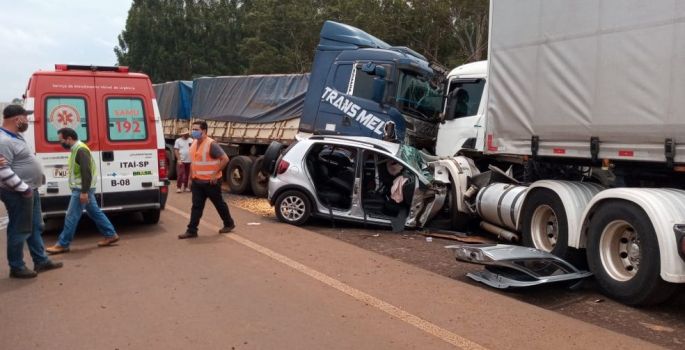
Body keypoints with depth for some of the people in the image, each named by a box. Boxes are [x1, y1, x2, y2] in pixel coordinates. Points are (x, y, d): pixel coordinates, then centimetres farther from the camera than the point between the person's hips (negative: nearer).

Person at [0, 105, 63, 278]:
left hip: (30, 190, 10)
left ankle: (41, 261, 26)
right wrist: (23, 188, -22)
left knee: (35, 227, 16)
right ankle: (16, 268, 11)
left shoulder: (15, 136, 12)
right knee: (19, 230, 0)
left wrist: (29, 188, 15)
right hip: (18, 193, -10)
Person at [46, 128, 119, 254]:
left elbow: (86, 172, -25)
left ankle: (62, 245, 3)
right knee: (95, 212, 13)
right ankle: (111, 235, 17)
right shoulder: (76, 149, 15)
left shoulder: (80, 150, -18)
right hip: (82, 189, 11)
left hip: (81, 190, -11)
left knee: (71, 216, -4)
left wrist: (84, 192, -27)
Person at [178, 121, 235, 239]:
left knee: (219, 204, 8)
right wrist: (191, 178, 16)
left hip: (210, 182, -7)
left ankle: (229, 224, 26)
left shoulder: (211, 144, -16)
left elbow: (225, 159, -19)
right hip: (197, 181, 7)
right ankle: (192, 231, 6)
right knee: (196, 206, 4)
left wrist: (215, 174, -19)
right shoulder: (193, 144, 8)